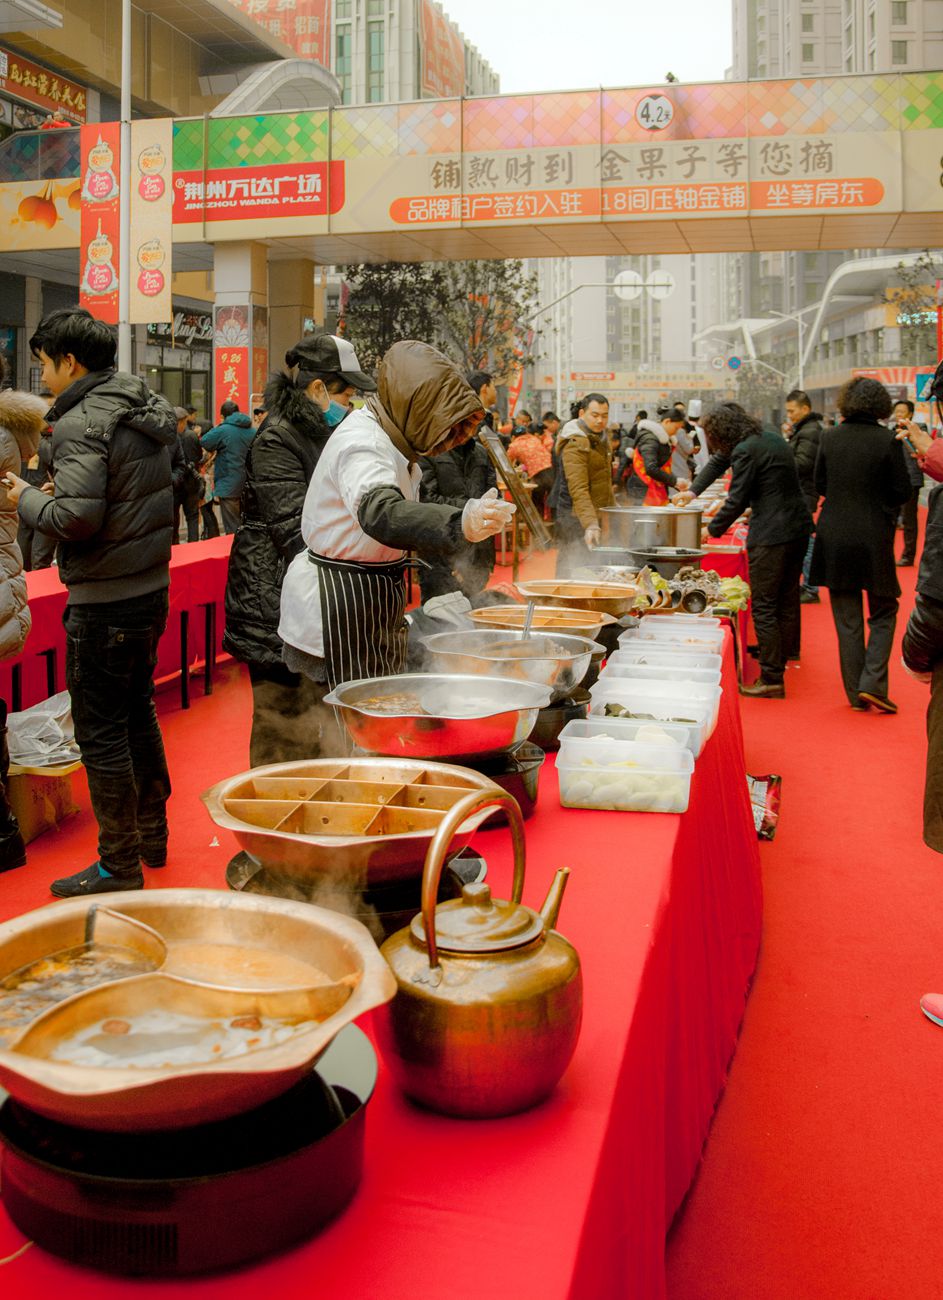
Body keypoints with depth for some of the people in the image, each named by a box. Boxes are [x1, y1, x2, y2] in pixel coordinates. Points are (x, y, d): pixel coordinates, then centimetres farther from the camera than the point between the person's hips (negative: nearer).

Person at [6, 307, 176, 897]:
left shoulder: (83, 421, -17)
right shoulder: (150, 409, 10)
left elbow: (77, 516, -25)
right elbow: (179, 493, 17)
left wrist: (27, 497, -8)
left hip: (105, 602, -9)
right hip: (152, 587, 9)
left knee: (101, 732, 1)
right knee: (138, 713, 21)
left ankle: (119, 867, 11)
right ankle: (152, 836, 34)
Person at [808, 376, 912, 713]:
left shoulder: (829, 438, -3)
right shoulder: (887, 440, -11)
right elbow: (902, 490, -6)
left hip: (834, 538, 3)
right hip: (874, 538, -2)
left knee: (847, 619, 10)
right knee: (883, 612, 13)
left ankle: (856, 694, 14)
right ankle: (873, 683, -1)